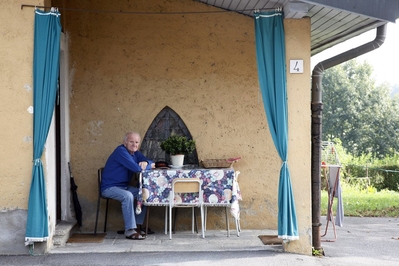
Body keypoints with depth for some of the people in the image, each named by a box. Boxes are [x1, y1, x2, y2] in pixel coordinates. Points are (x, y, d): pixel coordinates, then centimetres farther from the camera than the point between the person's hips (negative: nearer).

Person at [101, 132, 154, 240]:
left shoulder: (135, 153, 9)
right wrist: (149, 166, -10)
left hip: (124, 186, 9)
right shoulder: (121, 151, -20)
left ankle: (137, 225, 1)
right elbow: (137, 168, -29)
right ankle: (129, 231, -31)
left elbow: (151, 162, 10)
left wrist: (145, 163, -14)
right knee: (127, 196, -33)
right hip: (109, 187, -9)